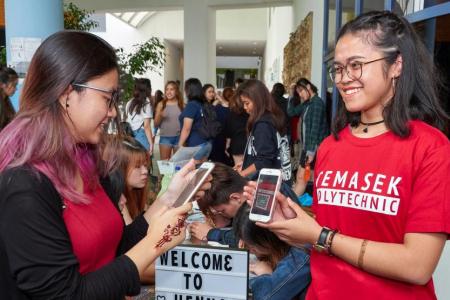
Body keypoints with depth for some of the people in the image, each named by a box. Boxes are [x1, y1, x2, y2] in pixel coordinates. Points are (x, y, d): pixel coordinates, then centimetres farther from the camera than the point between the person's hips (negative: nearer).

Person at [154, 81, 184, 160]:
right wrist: (160, 116, -14)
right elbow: (156, 124, 4)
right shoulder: (161, 104, 3)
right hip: (165, 137, 0)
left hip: (179, 137, 0)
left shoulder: (182, 105, 2)